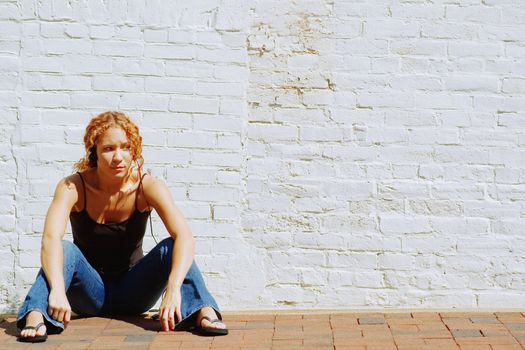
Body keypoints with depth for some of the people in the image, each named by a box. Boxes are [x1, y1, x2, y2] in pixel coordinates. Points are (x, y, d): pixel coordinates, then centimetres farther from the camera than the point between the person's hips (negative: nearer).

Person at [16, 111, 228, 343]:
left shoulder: (148, 187, -16)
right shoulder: (73, 187, -17)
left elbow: (185, 237, -30)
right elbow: (51, 238, -35)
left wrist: (173, 289, -48)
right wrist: (57, 289, -55)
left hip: (133, 294, 1)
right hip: (89, 294, 0)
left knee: (171, 247, -25)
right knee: (65, 250, -29)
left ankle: (204, 312, -42)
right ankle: (36, 317, -47)